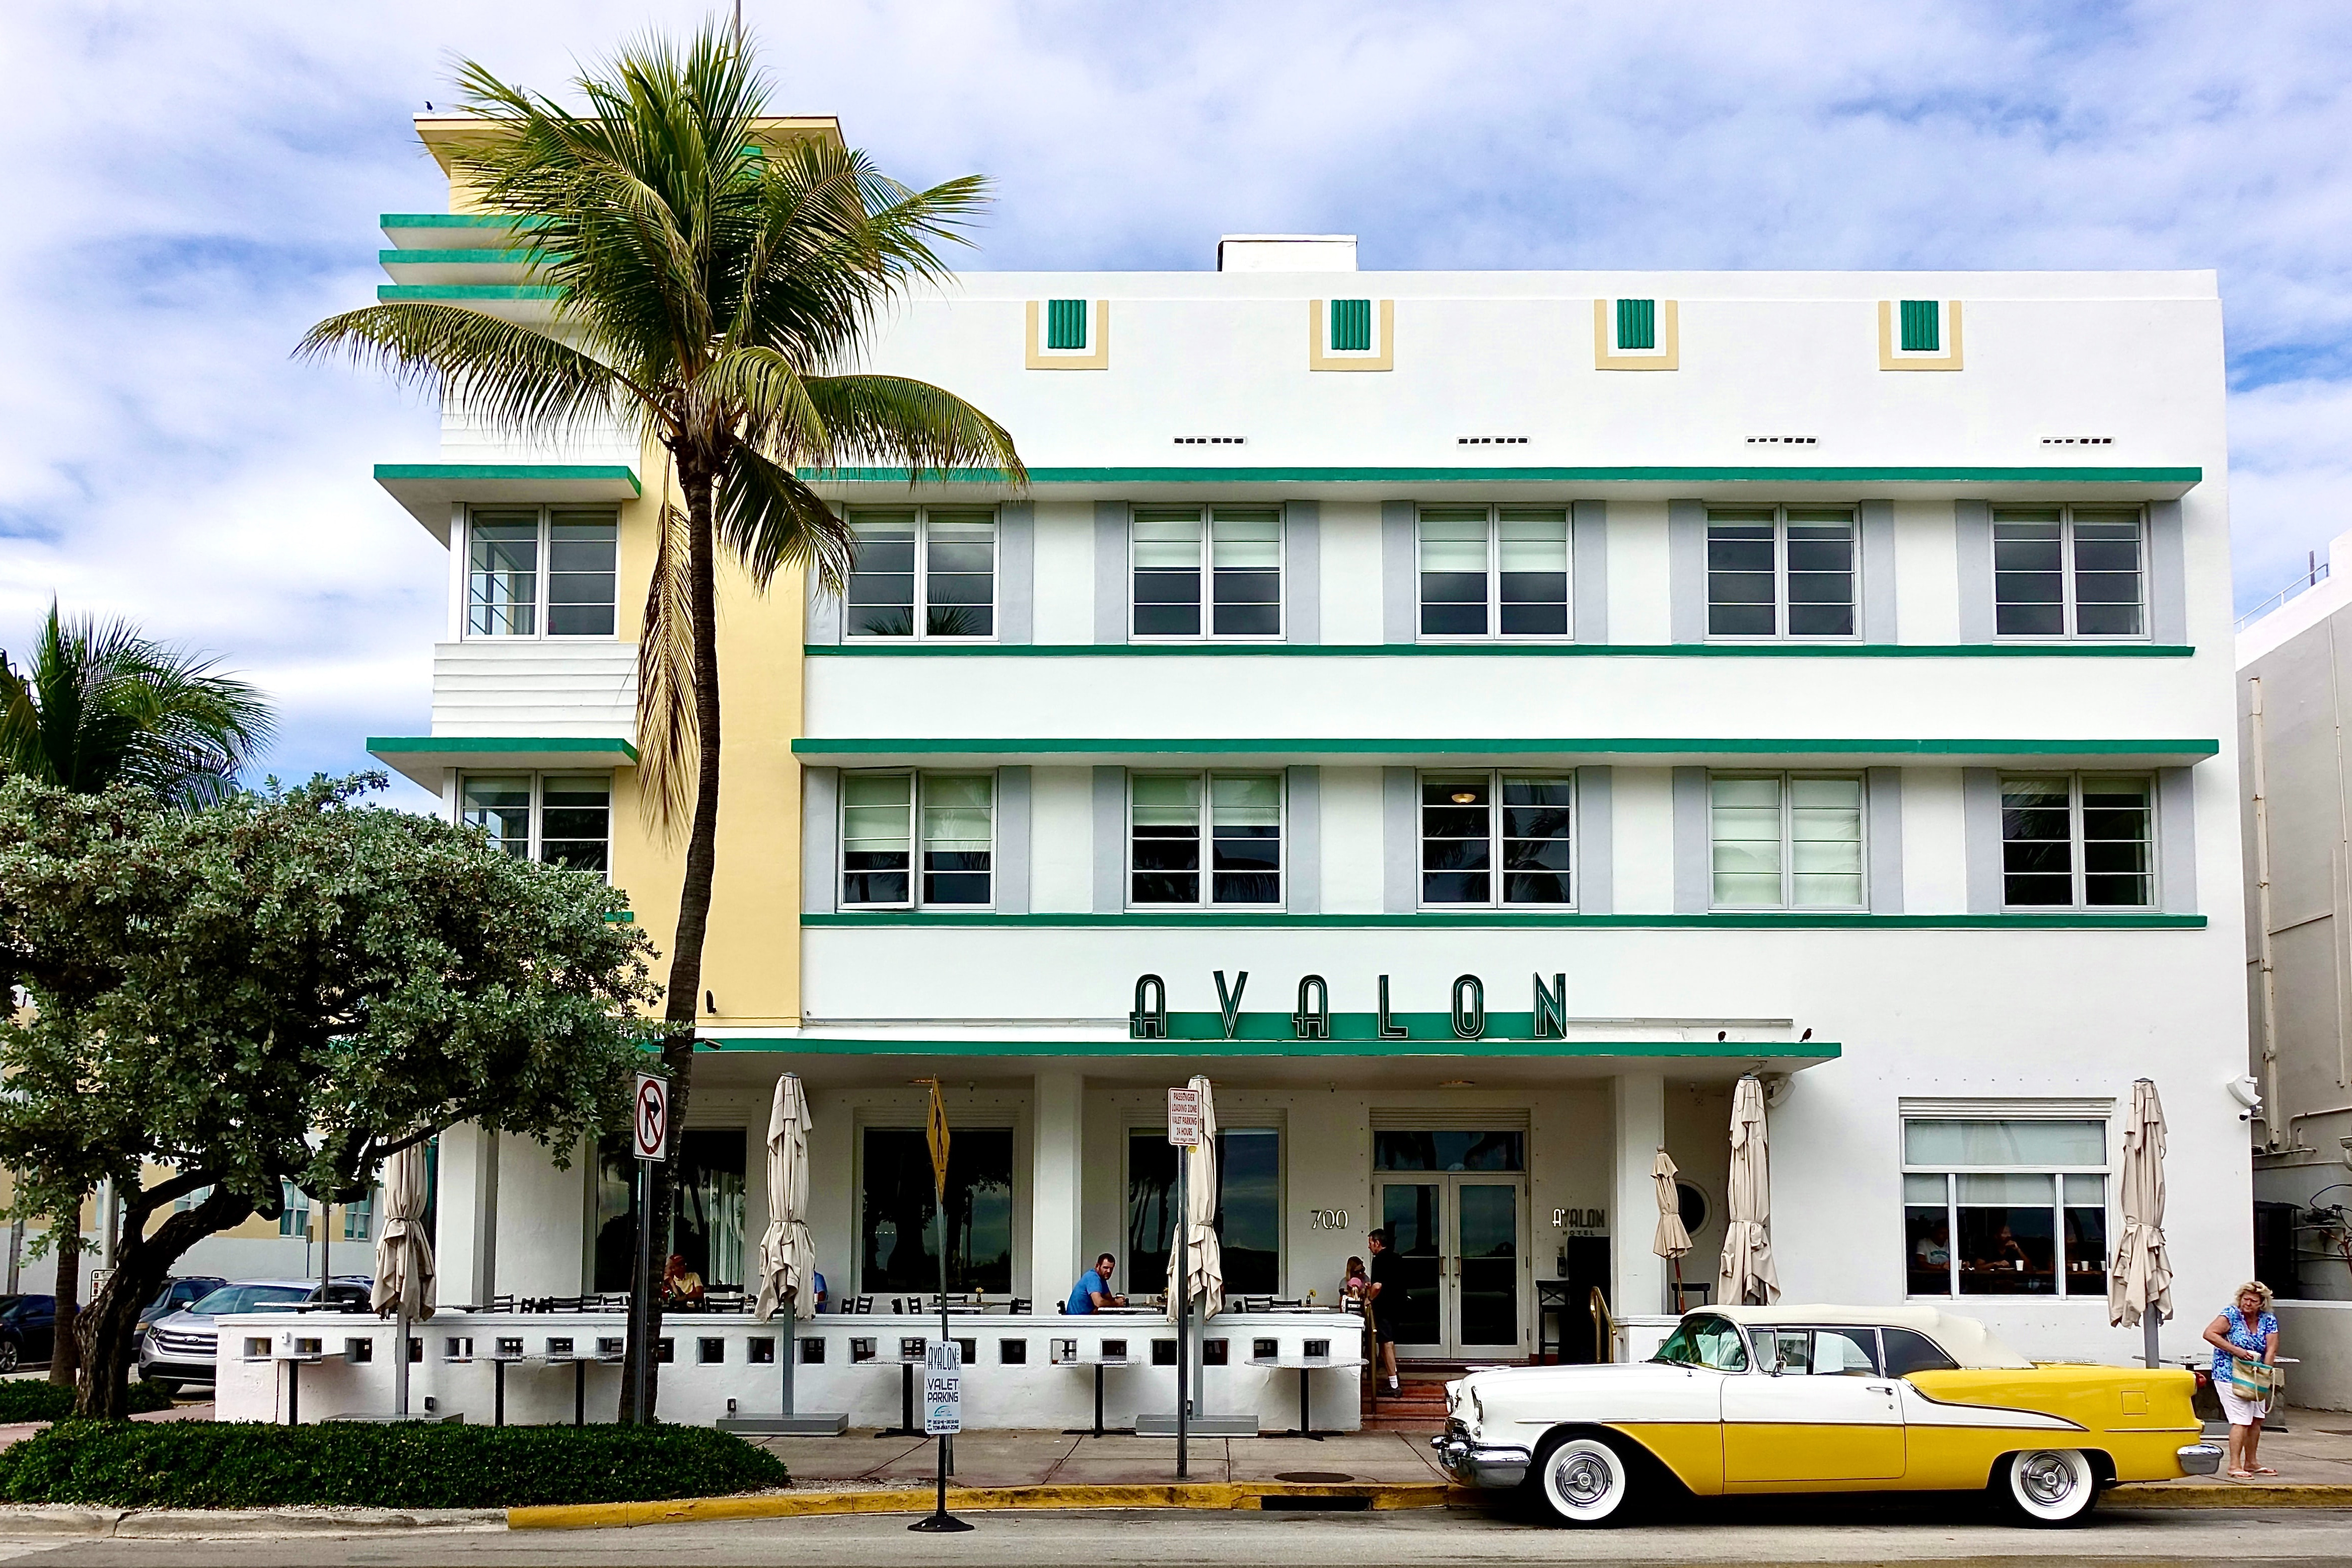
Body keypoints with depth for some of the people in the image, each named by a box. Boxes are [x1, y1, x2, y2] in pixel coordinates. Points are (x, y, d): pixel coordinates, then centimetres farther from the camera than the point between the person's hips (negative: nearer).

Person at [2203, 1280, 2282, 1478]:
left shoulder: (2268, 1320, 2)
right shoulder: (2232, 1314, -12)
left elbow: (2271, 1350, -4)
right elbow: (2209, 1334, -20)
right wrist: (2236, 1351, -24)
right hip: (2229, 1374, -6)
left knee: (2256, 1419, 10)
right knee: (2241, 1420, -13)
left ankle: (2251, 1462, 23)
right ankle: (2235, 1466, -10)